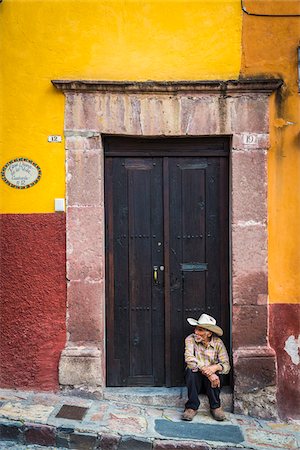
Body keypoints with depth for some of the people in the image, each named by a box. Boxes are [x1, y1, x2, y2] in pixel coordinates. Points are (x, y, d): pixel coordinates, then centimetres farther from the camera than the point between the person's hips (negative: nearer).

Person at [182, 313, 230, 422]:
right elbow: (189, 359, -26)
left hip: (211, 380, 1)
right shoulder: (190, 339, -10)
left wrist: (216, 367, -38)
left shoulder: (218, 343, -7)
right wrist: (205, 370, -38)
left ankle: (215, 406, -13)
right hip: (194, 379, 0)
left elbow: (226, 365, -15)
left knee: (213, 371, -31)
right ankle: (192, 407, -18)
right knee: (191, 370, -32)